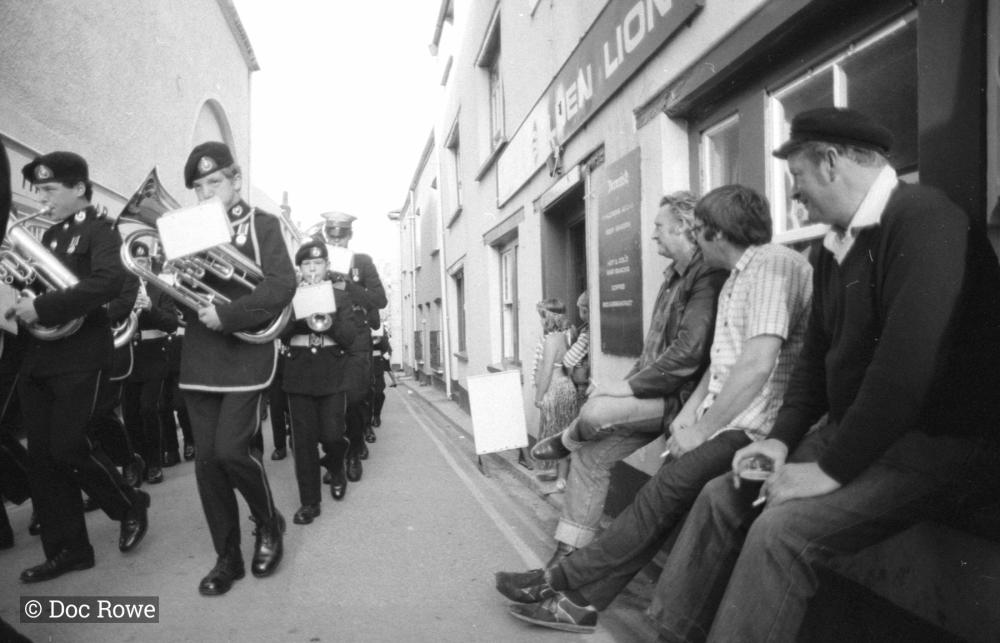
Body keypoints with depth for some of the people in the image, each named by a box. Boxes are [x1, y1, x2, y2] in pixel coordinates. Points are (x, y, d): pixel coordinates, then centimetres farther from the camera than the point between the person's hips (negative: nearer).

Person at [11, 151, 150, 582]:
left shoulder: (99, 231, -6)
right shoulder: (49, 236, 17)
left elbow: (108, 283, -24)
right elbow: (39, 287, 20)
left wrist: (42, 307, -25)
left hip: (80, 357, -7)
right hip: (38, 357, 8)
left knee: (67, 447, -8)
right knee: (42, 455, 6)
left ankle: (130, 505, 17)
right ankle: (66, 548, 17)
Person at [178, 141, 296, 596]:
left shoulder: (262, 224, 1)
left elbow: (282, 286, -13)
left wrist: (227, 315, -21)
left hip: (247, 355, -4)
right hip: (199, 360, 5)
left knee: (229, 449, -13)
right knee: (206, 459, 4)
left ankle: (269, 524, 15)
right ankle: (227, 557, 19)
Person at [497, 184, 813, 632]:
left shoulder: (773, 264, -11)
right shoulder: (737, 278, 22)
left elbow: (758, 364, -21)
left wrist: (700, 431, -15)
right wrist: (689, 414, 6)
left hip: (754, 427, -9)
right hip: (725, 419, 9)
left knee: (665, 490, -18)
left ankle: (566, 581, -8)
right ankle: (581, 598, -2)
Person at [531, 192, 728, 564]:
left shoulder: (708, 276, -15)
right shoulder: (675, 276, 15)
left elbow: (689, 351, -24)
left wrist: (630, 386, -19)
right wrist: (627, 383, 7)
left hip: (680, 395, -9)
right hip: (654, 391, 9)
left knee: (596, 412, -27)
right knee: (591, 454, 1)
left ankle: (565, 442, 8)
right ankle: (569, 554, 9)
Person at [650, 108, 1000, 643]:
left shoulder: (922, 217, -17)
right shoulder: (832, 247, 10)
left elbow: (908, 366, -26)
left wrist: (832, 470, -21)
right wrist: (782, 438, 4)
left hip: (938, 444, -8)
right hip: (848, 434, 8)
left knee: (781, 529, -26)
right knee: (722, 496, 0)